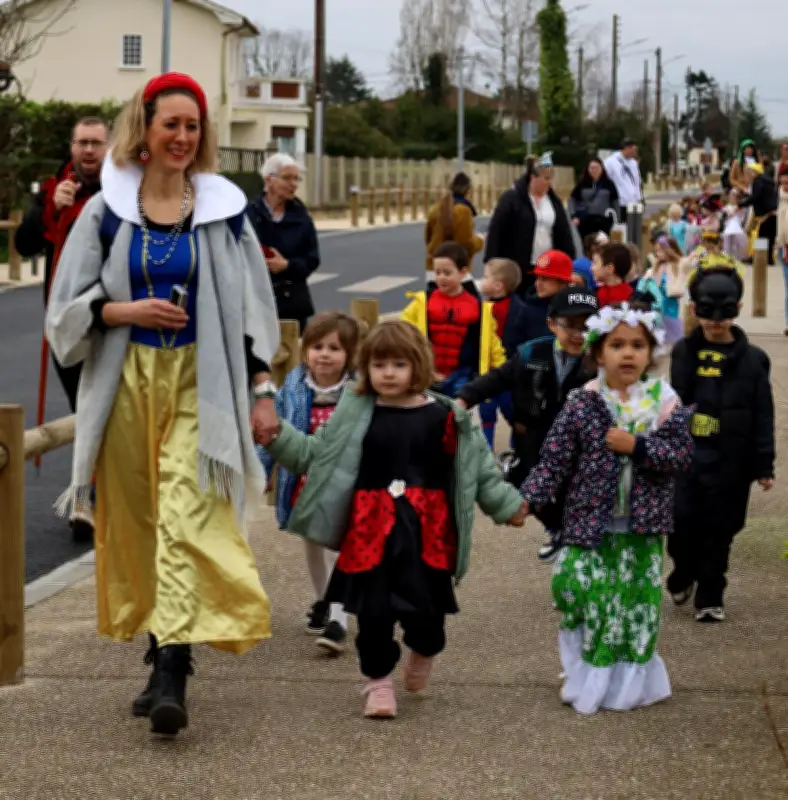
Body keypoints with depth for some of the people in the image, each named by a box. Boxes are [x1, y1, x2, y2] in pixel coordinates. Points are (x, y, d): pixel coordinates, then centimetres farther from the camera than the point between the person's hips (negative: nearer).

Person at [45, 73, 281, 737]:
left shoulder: (224, 209, 5)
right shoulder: (106, 210, 5)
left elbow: (252, 307, 7)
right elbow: (68, 307, 6)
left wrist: (262, 390, 1)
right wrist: (126, 312, -11)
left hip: (197, 383, -2)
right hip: (126, 381, 2)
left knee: (185, 522, -14)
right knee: (136, 524, 6)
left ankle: (172, 674, -21)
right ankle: (159, 662, 20)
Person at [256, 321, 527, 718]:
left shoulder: (443, 416, 0)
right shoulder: (353, 413, 2)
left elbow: (478, 466, 9)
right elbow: (315, 455, 7)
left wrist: (506, 504, 12)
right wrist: (278, 436, -5)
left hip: (426, 529, 0)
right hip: (371, 527, 0)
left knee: (425, 607, 3)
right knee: (374, 610, 0)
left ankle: (423, 651, 37)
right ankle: (378, 679, 19)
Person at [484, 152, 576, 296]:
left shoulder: (554, 201, 9)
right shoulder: (512, 198, -6)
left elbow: (564, 235, 11)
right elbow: (495, 232, -9)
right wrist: (492, 264, -14)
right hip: (517, 268, -5)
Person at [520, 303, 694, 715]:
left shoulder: (665, 403, -1)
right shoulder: (581, 404, -3)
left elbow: (682, 454, -8)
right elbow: (554, 460, -5)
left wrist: (637, 446, -19)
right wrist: (528, 499, -17)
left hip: (642, 530, 1)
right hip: (590, 525, 0)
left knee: (635, 605, 6)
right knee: (583, 599, 0)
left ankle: (631, 681, 22)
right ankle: (586, 677, 18)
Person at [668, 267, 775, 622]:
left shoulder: (752, 358, -2)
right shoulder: (684, 352, 2)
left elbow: (763, 416, 0)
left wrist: (764, 465, -3)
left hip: (730, 461, -1)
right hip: (684, 456, 1)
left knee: (718, 531, 5)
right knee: (681, 522, -2)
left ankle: (710, 596, 18)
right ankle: (683, 574, 27)